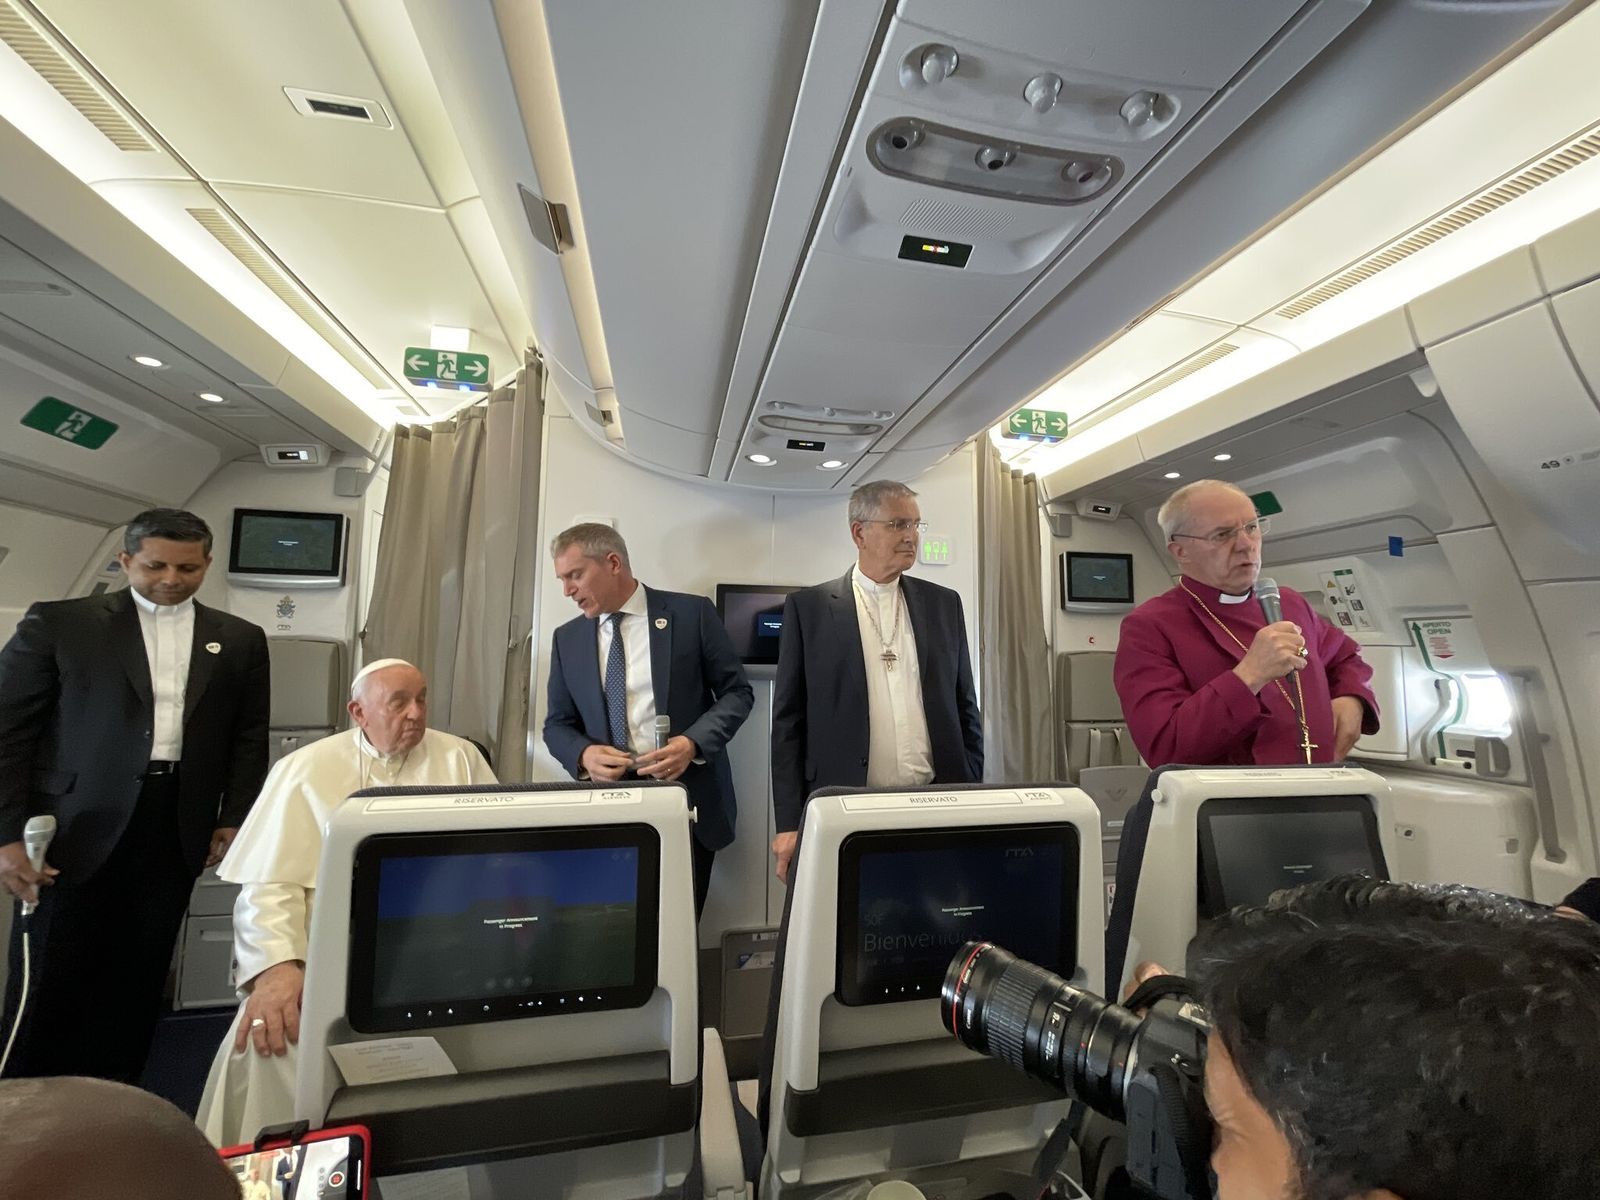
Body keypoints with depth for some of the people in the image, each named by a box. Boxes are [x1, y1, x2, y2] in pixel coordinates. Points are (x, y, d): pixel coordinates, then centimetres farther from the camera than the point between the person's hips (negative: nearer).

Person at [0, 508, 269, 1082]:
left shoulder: (240, 640, 6)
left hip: (175, 829, 2)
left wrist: (233, 820, 1)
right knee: (50, 978, 8)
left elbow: (250, 739, 8)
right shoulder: (59, 622, 0)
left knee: (136, 979, 10)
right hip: (78, 826, -1)